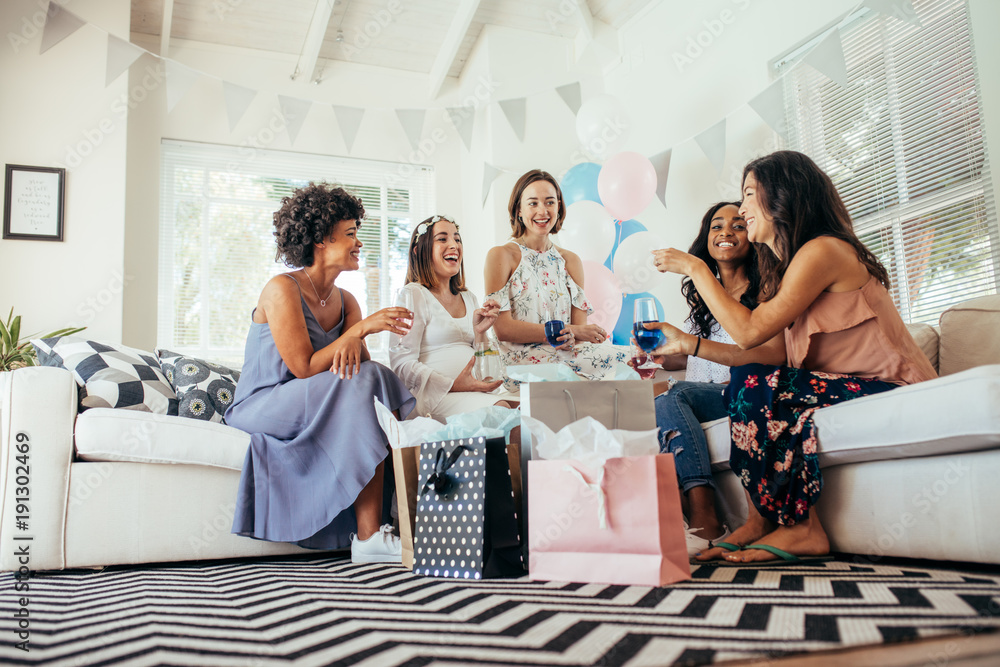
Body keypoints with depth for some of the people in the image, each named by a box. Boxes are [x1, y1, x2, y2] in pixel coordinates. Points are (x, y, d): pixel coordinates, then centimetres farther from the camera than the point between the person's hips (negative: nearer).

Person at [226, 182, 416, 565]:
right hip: (262, 404, -7)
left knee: (373, 381, -20)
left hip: (314, 405, 7)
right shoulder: (282, 289, -13)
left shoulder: (345, 301, 10)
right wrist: (361, 328, -23)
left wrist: (353, 343, -25)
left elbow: (362, 367, -2)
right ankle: (369, 537, -29)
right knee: (360, 389, -28)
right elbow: (303, 368, -21)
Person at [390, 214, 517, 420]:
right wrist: (453, 385, -20)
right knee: (500, 411, -34)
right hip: (437, 396, -6)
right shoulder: (412, 295, 1)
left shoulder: (469, 298, 23)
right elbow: (401, 363, -10)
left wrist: (480, 333, 3)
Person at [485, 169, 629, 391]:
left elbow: (580, 324, 9)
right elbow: (502, 328, -9)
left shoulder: (570, 261, 17)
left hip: (566, 355, 6)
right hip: (521, 360, -6)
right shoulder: (501, 256, 0)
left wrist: (571, 338, -18)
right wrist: (571, 331, -14)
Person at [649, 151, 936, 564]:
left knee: (752, 384, -20)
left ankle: (800, 529, -10)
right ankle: (761, 523, -4)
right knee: (749, 383, -1)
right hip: (849, 388, 9)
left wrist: (695, 268, -11)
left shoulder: (823, 250, -13)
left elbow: (749, 332, -19)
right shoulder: (788, 266, 17)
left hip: (893, 392, -9)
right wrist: (687, 344, 7)